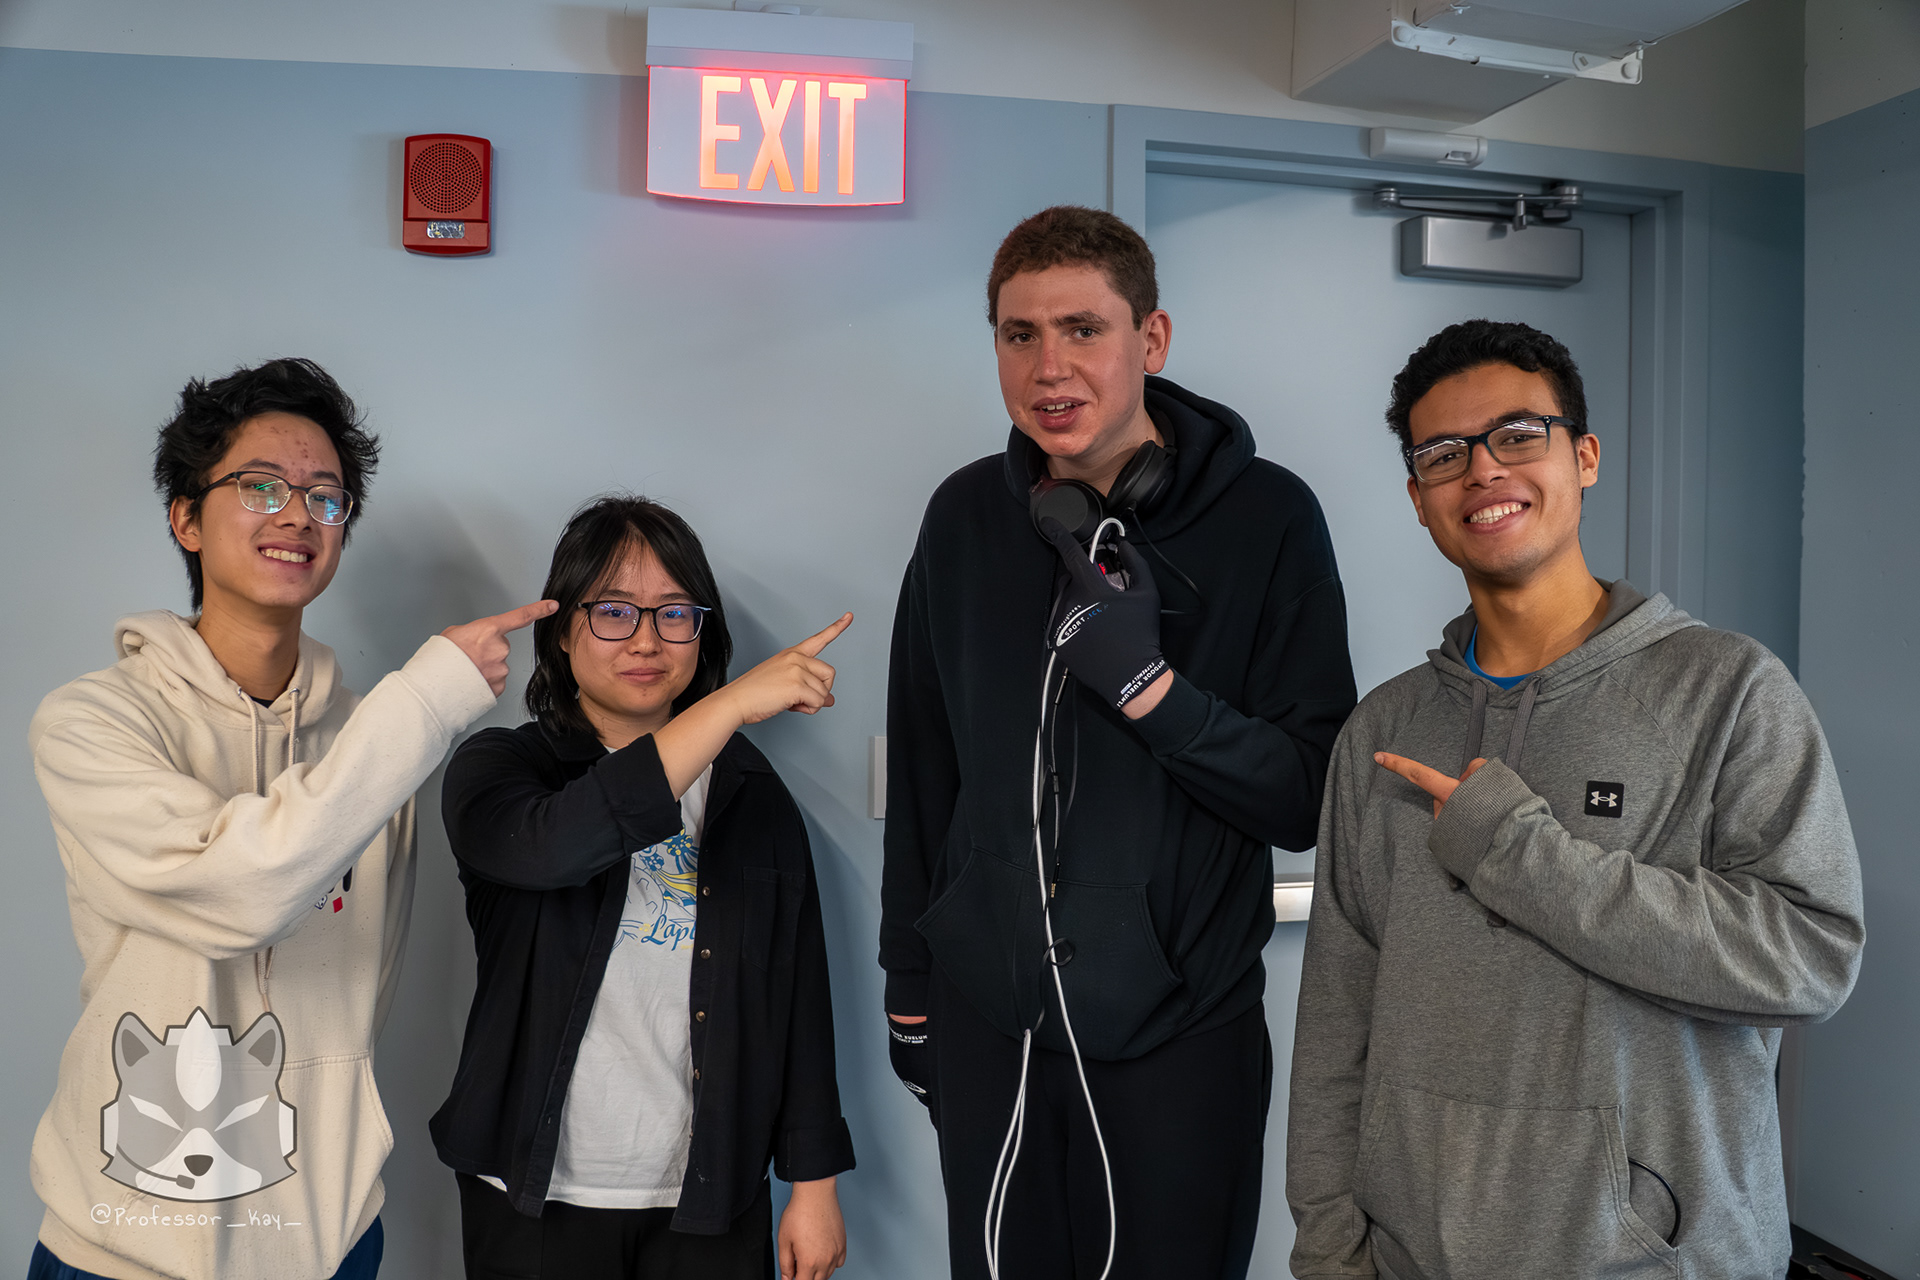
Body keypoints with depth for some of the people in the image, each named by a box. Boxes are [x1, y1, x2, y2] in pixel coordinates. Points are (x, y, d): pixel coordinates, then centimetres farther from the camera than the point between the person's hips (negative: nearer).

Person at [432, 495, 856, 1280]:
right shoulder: (496, 768, -3)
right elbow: (555, 846, -28)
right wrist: (733, 704, -30)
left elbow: (800, 996, 3)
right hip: (539, 1196, -2)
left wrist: (813, 1184, 1)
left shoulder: (751, 796, 4)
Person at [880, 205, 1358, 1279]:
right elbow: (923, 771, 9)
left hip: (1183, 1033, -3)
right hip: (987, 1026, 3)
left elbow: (1309, 799, -11)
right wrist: (910, 986, 12)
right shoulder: (967, 517, 1)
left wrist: (1149, 683, -25)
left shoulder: (1266, 516, -10)